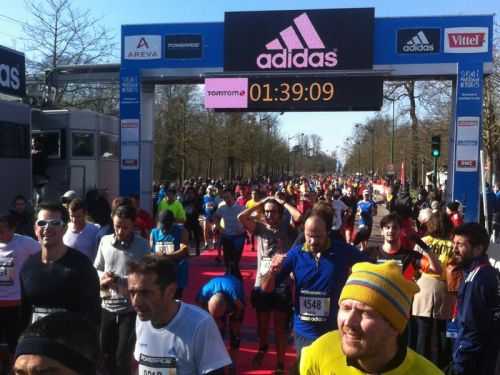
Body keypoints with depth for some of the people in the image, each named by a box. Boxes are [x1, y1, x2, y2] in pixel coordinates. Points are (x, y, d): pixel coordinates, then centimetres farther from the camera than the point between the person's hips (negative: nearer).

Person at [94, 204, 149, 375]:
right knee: (105, 355, 17)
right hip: (107, 306, 4)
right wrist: (102, 277, -9)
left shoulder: (142, 245, -7)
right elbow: (96, 269, 12)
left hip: (130, 308, -4)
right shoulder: (105, 241, 4)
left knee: (122, 357, 4)